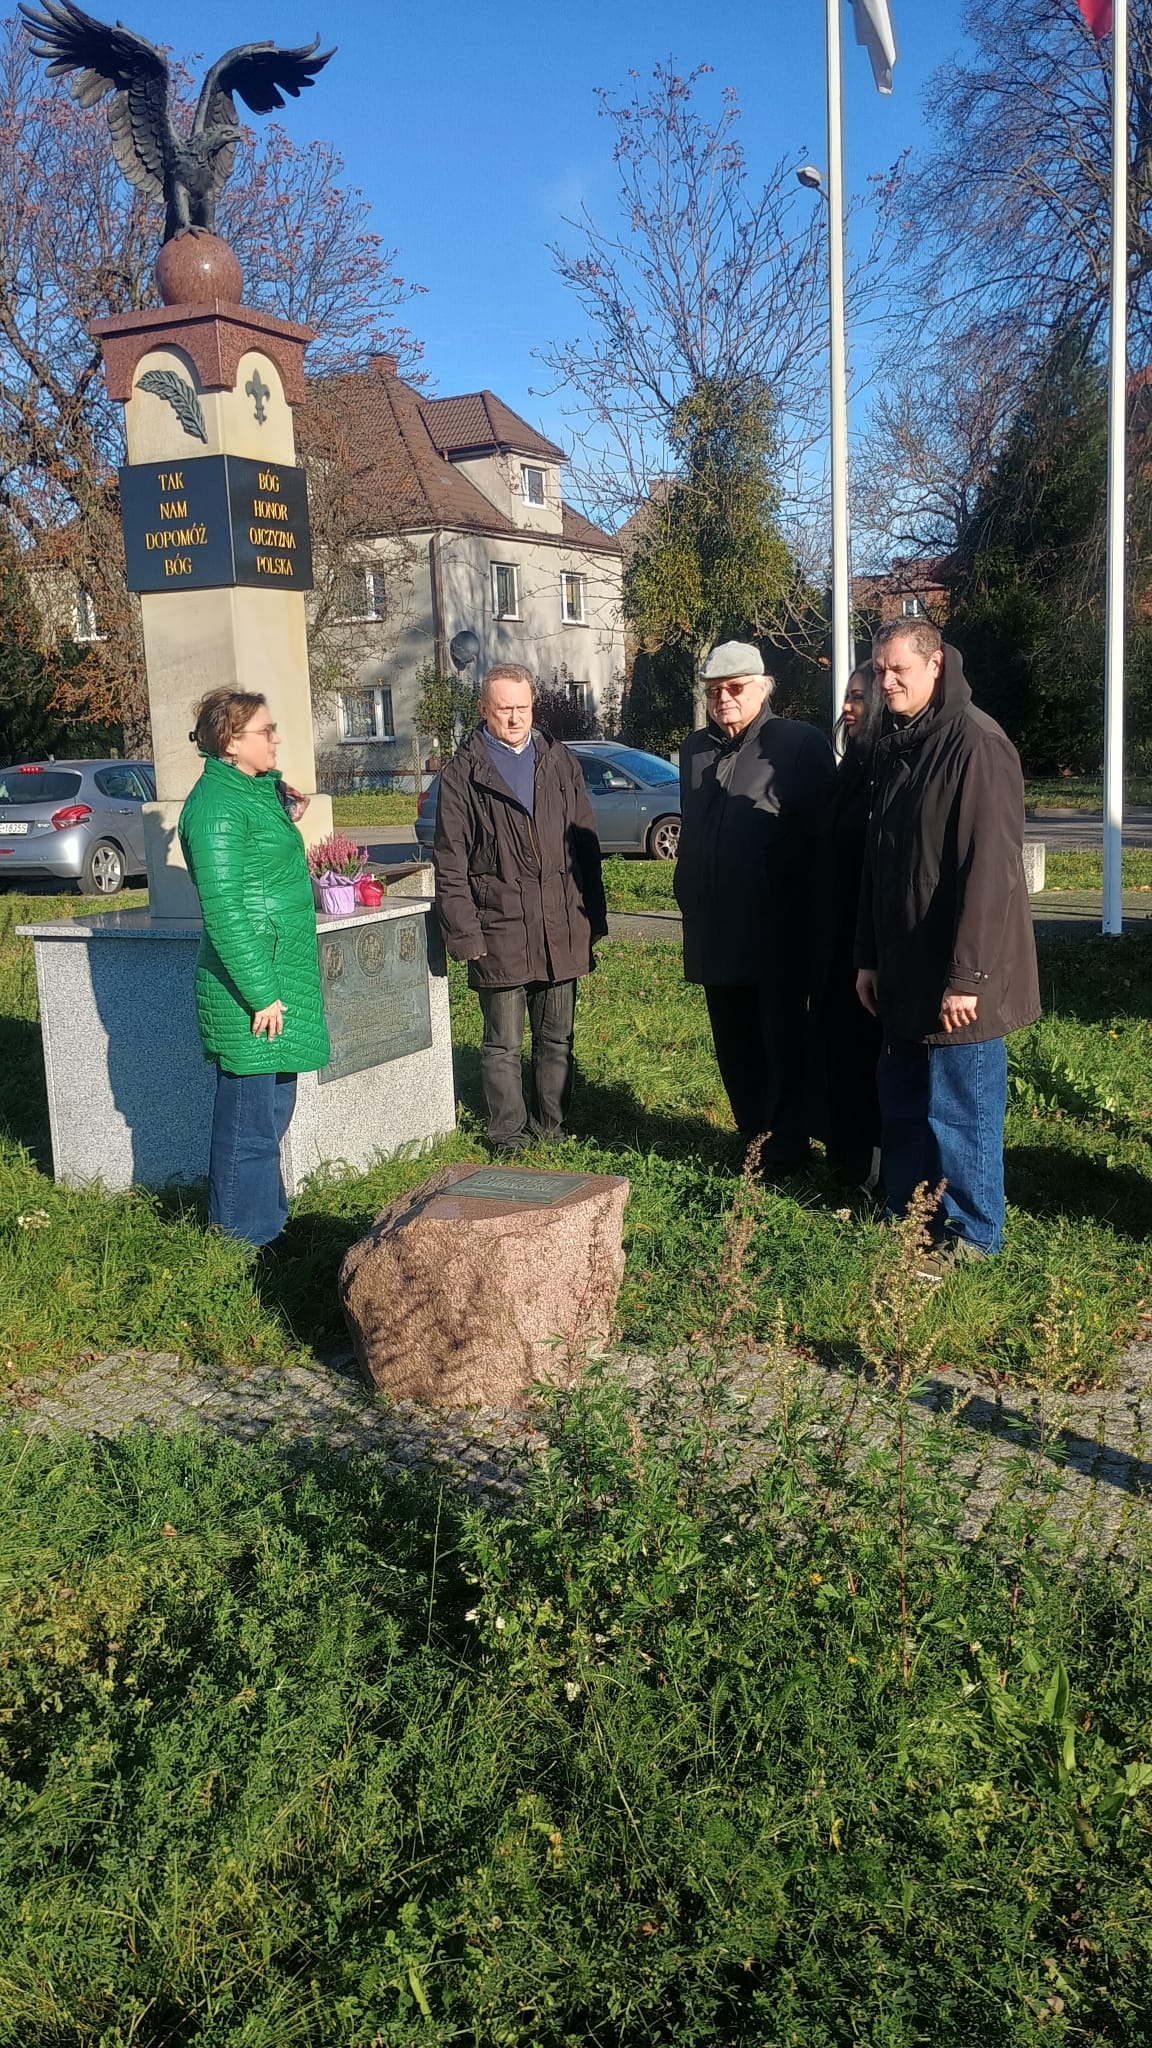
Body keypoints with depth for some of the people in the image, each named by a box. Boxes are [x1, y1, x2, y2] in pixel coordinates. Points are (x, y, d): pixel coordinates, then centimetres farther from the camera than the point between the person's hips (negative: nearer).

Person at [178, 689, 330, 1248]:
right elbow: (223, 909, -20)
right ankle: (243, 1242, 9)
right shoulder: (218, 804, -15)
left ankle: (269, 1221, 29)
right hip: (251, 987, -10)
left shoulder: (257, 792, 14)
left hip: (280, 979, 10)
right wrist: (260, 993, -21)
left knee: (274, 1108, 17)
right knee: (249, 1122, -1)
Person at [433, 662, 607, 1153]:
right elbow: (450, 863, -3)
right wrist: (464, 933, -8)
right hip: (499, 931, -3)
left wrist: (592, 915, 7)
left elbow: (585, 845, 12)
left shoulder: (560, 762, 11)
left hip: (561, 929, 4)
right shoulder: (463, 773, 0)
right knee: (503, 1044, 4)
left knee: (556, 1039, 12)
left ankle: (551, 1127, 25)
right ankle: (508, 1137, 15)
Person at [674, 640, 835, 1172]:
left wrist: (813, 910, -8)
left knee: (782, 1045, 0)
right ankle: (753, 1140, 23)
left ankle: (784, 1153, 8)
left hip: (777, 929, -6)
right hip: (716, 929, 6)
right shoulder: (696, 749, 14)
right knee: (734, 1048, 12)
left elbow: (825, 833, -6)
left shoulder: (801, 745, -5)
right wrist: (687, 894, 18)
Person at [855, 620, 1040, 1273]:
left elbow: (990, 870, -21)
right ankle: (906, 1217, 30)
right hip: (905, 974, 8)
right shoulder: (897, 747, 12)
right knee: (902, 1105, 16)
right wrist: (870, 958, 15)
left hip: (958, 977, -8)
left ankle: (971, 1234, 18)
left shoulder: (977, 745, -16)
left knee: (961, 1110, 3)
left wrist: (967, 976, -22)